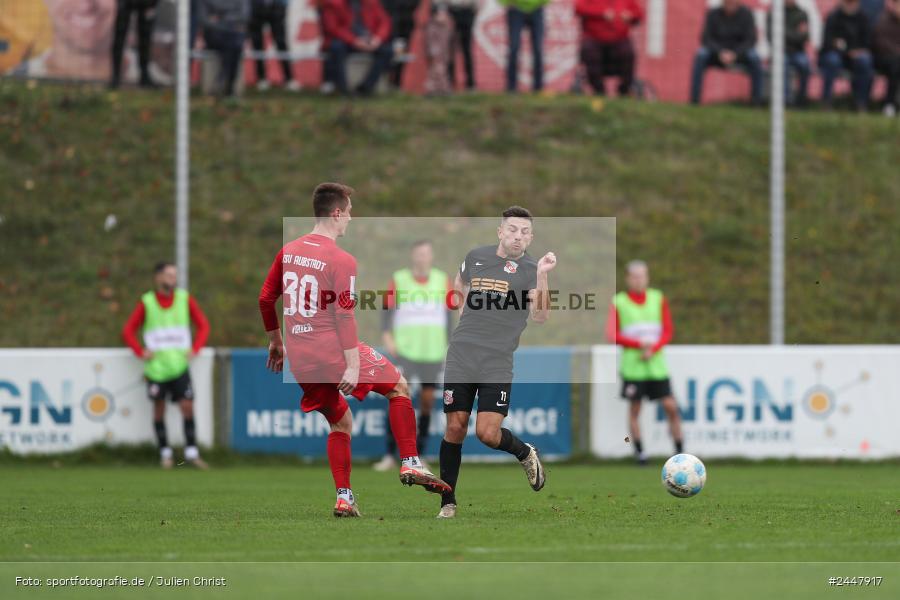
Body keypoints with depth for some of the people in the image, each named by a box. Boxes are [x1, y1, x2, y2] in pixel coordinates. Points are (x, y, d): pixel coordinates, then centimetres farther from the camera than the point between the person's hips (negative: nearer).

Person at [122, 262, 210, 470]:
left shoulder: (185, 299, 5)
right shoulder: (146, 303, 0)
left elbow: (203, 325, 12)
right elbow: (128, 331, 6)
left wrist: (194, 349, 1)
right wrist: (141, 352, -5)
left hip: (179, 365, 1)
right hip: (156, 366, -1)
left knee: (187, 406, -8)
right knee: (159, 410, 3)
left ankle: (191, 452, -3)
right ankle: (165, 453, 12)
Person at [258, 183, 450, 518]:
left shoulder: (289, 251, 8)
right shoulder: (341, 261, -12)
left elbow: (265, 298, 15)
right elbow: (344, 315, -18)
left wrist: (275, 341, 28)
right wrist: (352, 365, -18)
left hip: (299, 362, 6)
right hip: (333, 352, -6)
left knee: (341, 422, 21)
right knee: (398, 386, 13)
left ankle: (344, 498, 12)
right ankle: (410, 464, 5)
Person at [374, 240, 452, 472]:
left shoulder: (442, 280, 8)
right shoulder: (398, 280, 2)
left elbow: (447, 314, 13)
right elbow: (388, 310, -1)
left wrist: (448, 347, 11)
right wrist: (387, 336, -15)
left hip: (433, 352, 3)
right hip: (405, 350, -3)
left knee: (427, 400, 3)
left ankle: (418, 456, 11)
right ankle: (390, 455, -8)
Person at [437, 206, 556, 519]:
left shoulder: (529, 268, -2)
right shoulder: (476, 257, 10)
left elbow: (540, 316, -16)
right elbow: (458, 289, 32)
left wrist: (541, 276, -26)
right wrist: (464, 312, 14)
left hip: (498, 361, -3)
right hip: (461, 353, 3)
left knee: (488, 432, -13)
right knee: (455, 429, 0)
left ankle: (525, 453, 20)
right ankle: (447, 503, 11)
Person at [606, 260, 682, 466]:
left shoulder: (658, 299, 7)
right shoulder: (618, 302, 0)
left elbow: (668, 331, 7)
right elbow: (612, 335, -3)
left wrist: (652, 349, -10)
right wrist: (639, 344, -14)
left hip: (656, 363, 2)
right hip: (632, 365, -2)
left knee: (671, 406, -6)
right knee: (634, 408, -1)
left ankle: (680, 451, -1)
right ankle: (639, 451, 8)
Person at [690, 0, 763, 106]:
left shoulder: (745, 13, -9)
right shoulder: (713, 14, -9)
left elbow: (751, 39, -12)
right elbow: (706, 39, -11)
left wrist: (734, 54, -28)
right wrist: (720, 53, -29)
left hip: (739, 52, 0)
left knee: (754, 58, -32)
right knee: (701, 56, -31)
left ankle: (757, 99, -29)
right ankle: (694, 98, -33)